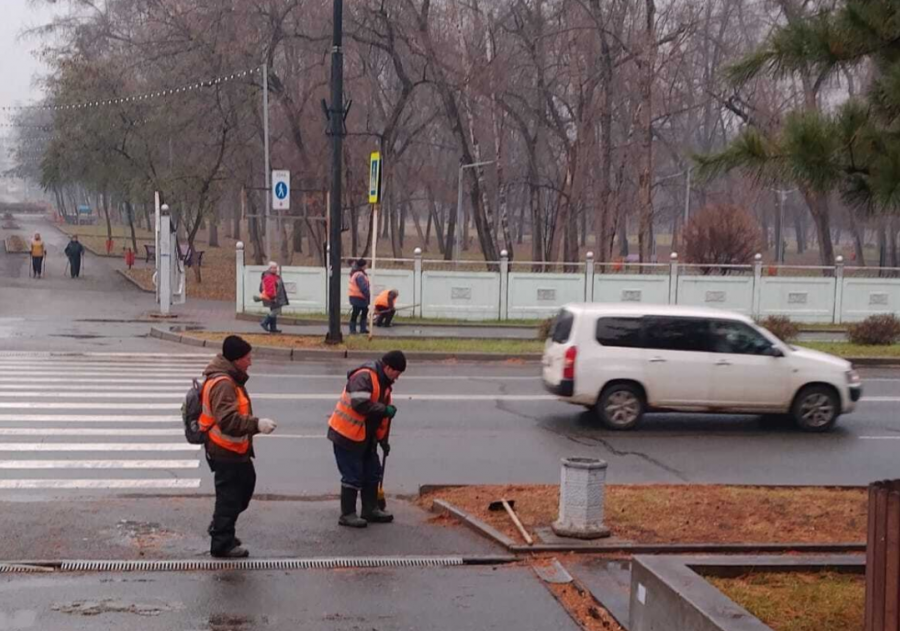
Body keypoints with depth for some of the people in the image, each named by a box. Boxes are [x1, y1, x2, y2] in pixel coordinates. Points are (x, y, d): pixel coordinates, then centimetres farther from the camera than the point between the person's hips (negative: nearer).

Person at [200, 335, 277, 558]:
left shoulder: (231, 380, 10)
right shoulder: (223, 384, -24)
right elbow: (228, 420, -33)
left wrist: (253, 424, 19)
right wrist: (257, 424, -34)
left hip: (234, 449, 11)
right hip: (226, 450, -11)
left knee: (246, 482, 22)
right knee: (229, 495, -1)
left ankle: (220, 527, 33)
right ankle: (222, 543, 9)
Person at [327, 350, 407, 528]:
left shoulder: (385, 383, 12)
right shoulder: (364, 377, -20)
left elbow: (382, 414, 20)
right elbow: (360, 404, -32)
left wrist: (383, 439, 18)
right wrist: (385, 410, -24)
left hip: (366, 437, 10)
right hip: (347, 434, -10)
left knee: (372, 473, 15)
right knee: (352, 476, -5)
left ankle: (370, 510, 26)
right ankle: (347, 514, 5)